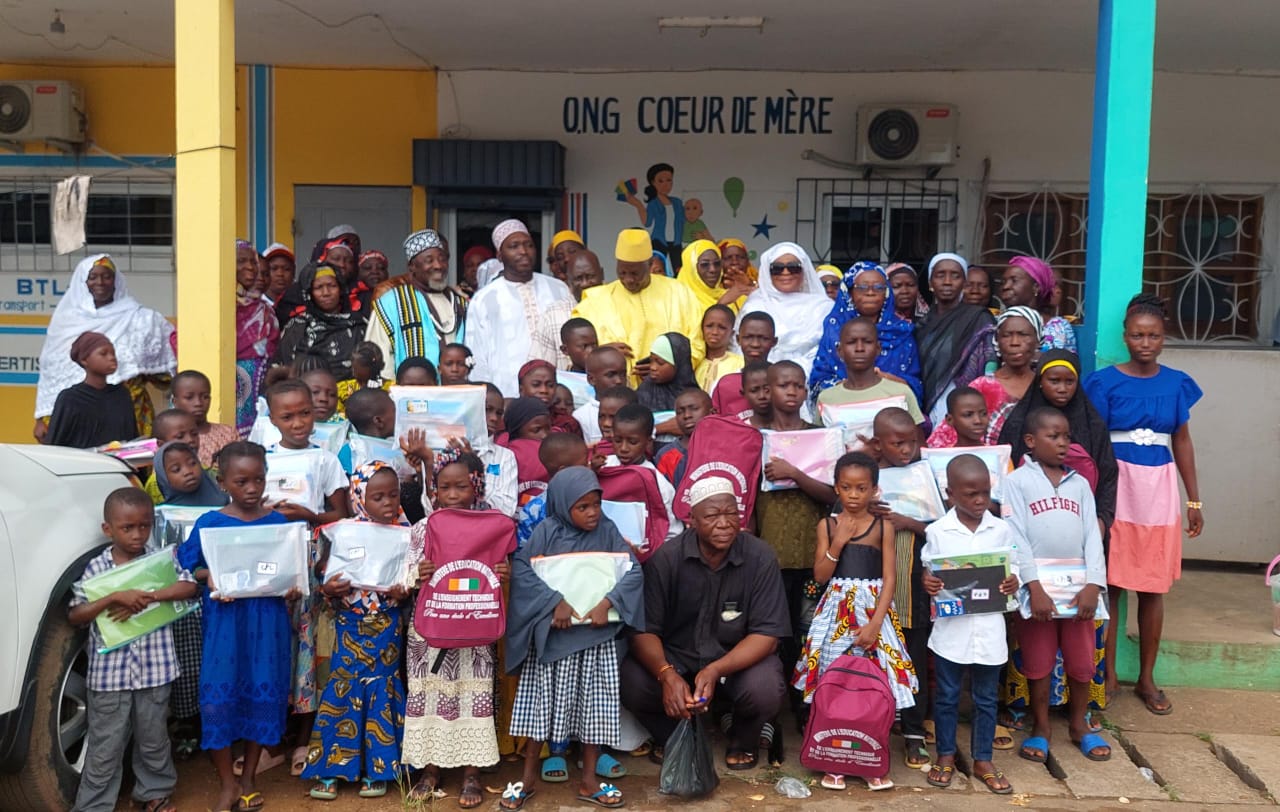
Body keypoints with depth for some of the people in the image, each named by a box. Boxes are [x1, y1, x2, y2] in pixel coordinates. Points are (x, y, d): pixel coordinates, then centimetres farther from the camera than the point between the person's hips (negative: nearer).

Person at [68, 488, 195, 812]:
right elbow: (74, 615, -10)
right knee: (105, 747, 8)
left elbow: (189, 586, -13)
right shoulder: (95, 568, -5)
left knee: (153, 739, 17)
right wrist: (115, 597, -24)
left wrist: (147, 598, -23)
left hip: (154, 669, 2)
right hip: (109, 672, -1)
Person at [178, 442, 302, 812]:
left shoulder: (279, 522, 2)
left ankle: (249, 777, 26)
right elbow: (188, 569, 2)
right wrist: (208, 577, -17)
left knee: (263, 695, 7)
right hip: (225, 621, -1)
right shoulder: (209, 523, -2)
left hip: (268, 621, 1)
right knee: (219, 697, -1)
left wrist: (293, 588, -11)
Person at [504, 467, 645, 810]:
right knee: (542, 702, 7)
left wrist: (607, 603, -21)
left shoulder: (607, 531, 0)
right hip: (551, 634, -1)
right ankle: (529, 777, 24)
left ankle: (588, 781, 22)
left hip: (596, 635, 1)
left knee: (595, 706, 7)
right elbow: (520, 567, -15)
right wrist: (554, 602, -22)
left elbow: (634, 571, -7)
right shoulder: (547, 531, -4)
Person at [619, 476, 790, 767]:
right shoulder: (666, 558, -13)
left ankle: (742, 741, 7)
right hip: (675, 654, 1)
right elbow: (644, 630, -13)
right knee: (632, 684, -27)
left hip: (739, 656, 0)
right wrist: (667, 675, -33)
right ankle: (673, 737, 8)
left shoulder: (760, 558, -14)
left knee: (765, 690, -32)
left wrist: (715, 671, -31)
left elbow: (767, 634, -15)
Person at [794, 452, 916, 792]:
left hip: (874, 611, -1)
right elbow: (820, 576, 0)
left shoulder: (883, 527, 1)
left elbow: (889, 579, -3)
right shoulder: (827, 526, 3)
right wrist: (838, 542, -14)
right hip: (836, 612, 1)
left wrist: (874, 623, -12)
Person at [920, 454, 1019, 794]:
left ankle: (982, 760, 28)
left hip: (988, 629, 2)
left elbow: (1011, 570, 7)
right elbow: (927, 573, -1)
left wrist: (1013, 583, -15)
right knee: (946, 696, 11)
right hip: (951, 628, -1)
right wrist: (926, 582, -23)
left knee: (986, 699, 13)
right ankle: (946, 756, 28)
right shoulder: (937, 532, -7)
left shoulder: (1001, 530, -1)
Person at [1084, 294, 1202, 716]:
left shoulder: (1177, 383, 6)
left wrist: (1194, 500, 12)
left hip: (1159, 490, 3)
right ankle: (1108, 674, 15)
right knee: (1109, 584, 1)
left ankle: (1147, 678, 20)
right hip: (1116, 487, -3)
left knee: (1153, 588, 8)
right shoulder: (1105, 381, -3)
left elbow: (1182, 441, 12)